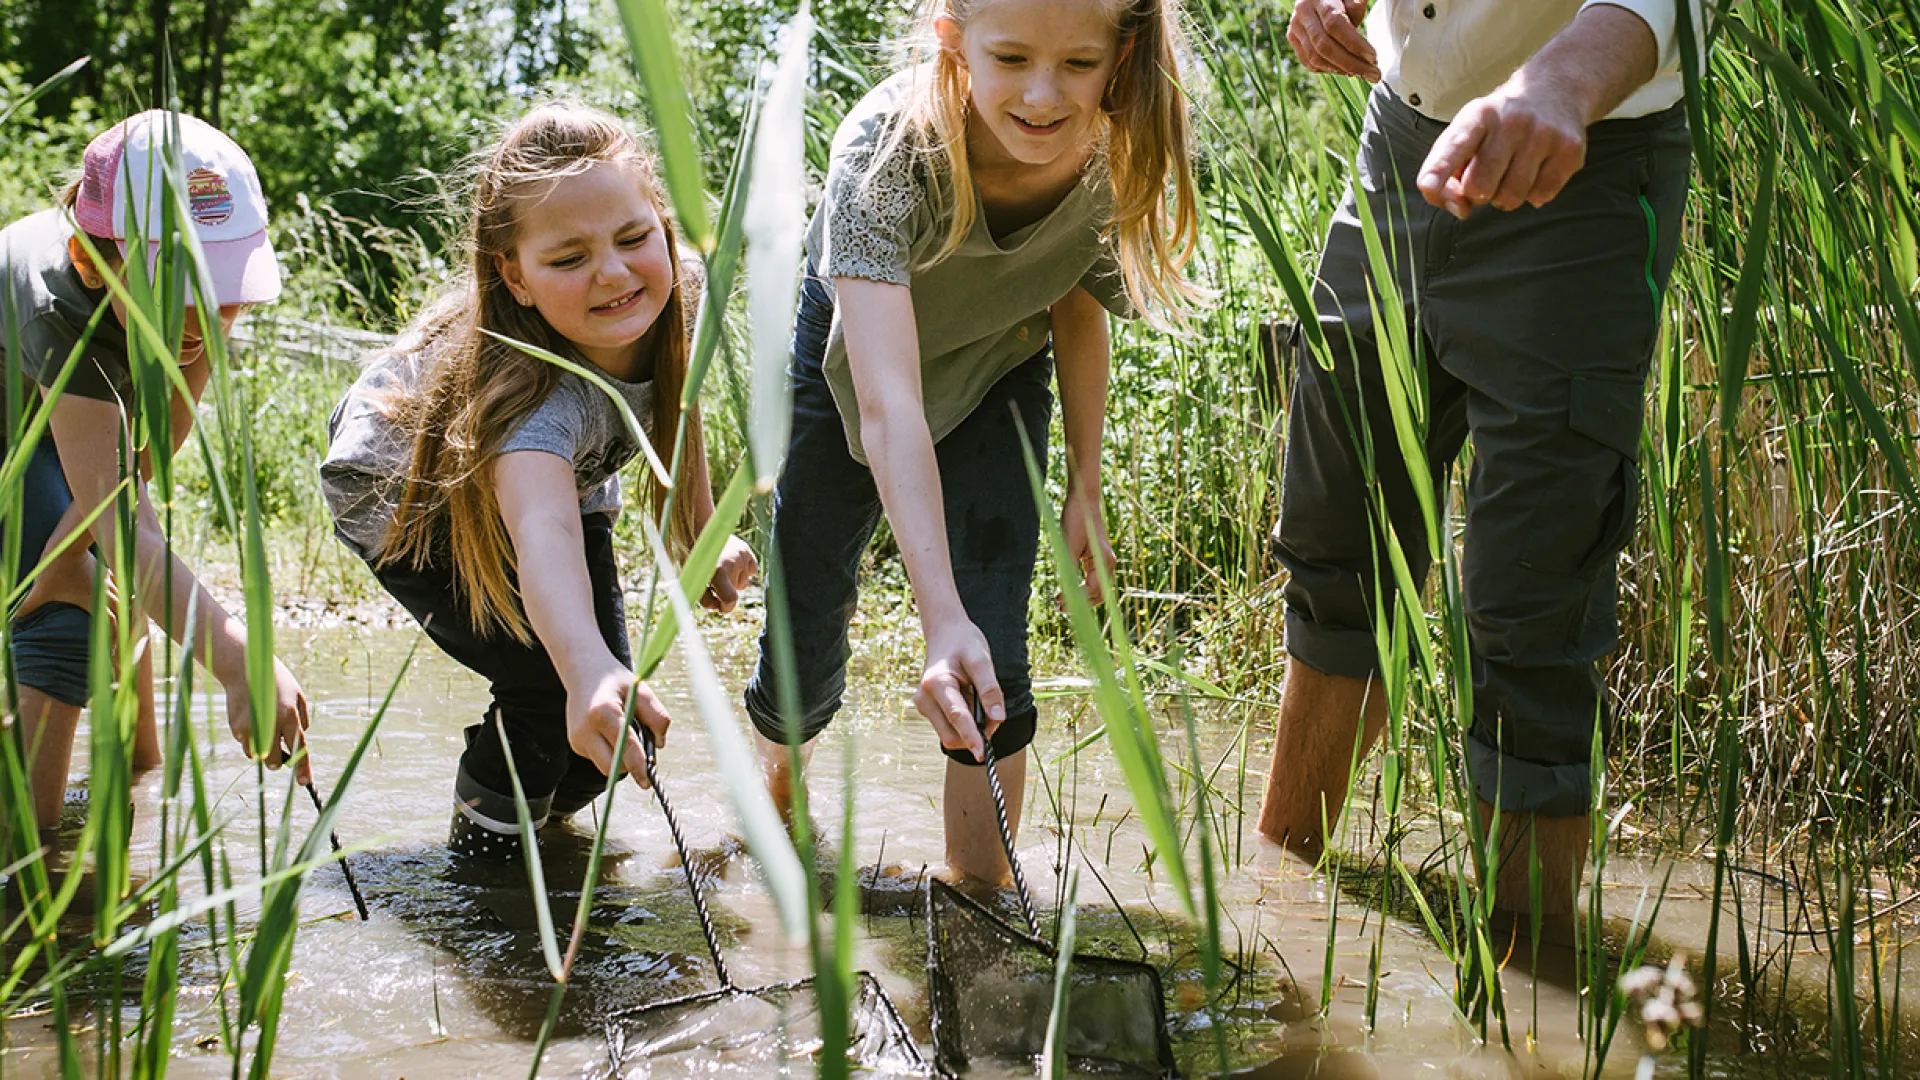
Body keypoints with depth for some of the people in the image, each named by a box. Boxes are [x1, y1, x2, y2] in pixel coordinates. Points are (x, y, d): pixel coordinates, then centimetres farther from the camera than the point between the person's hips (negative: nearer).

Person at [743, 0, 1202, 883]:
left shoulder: (1120, 158, -29)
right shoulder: (887, 148, -42)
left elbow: (1078, 309, -6)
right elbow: (888, 404, -50)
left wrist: (1085, 491, -3)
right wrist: (942, 617, -58)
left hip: (997, 374, 2)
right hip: (851, 351, -2)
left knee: (992, 665, -12)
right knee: (805, 640, 6)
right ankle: (773, 795, 40)